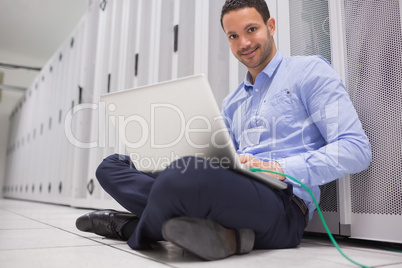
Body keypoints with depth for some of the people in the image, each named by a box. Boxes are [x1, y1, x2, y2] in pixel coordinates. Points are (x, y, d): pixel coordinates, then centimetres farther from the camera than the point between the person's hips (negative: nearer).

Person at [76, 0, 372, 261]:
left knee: (190, 173, -38)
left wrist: (280, 169, -17)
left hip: (282, 204, -7)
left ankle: (130, 227, -5)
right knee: (112, 166, 4)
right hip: (231, 192, 7)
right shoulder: (231, 103, 25)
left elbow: (357, 148, -5)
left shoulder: (309, 71, 5)